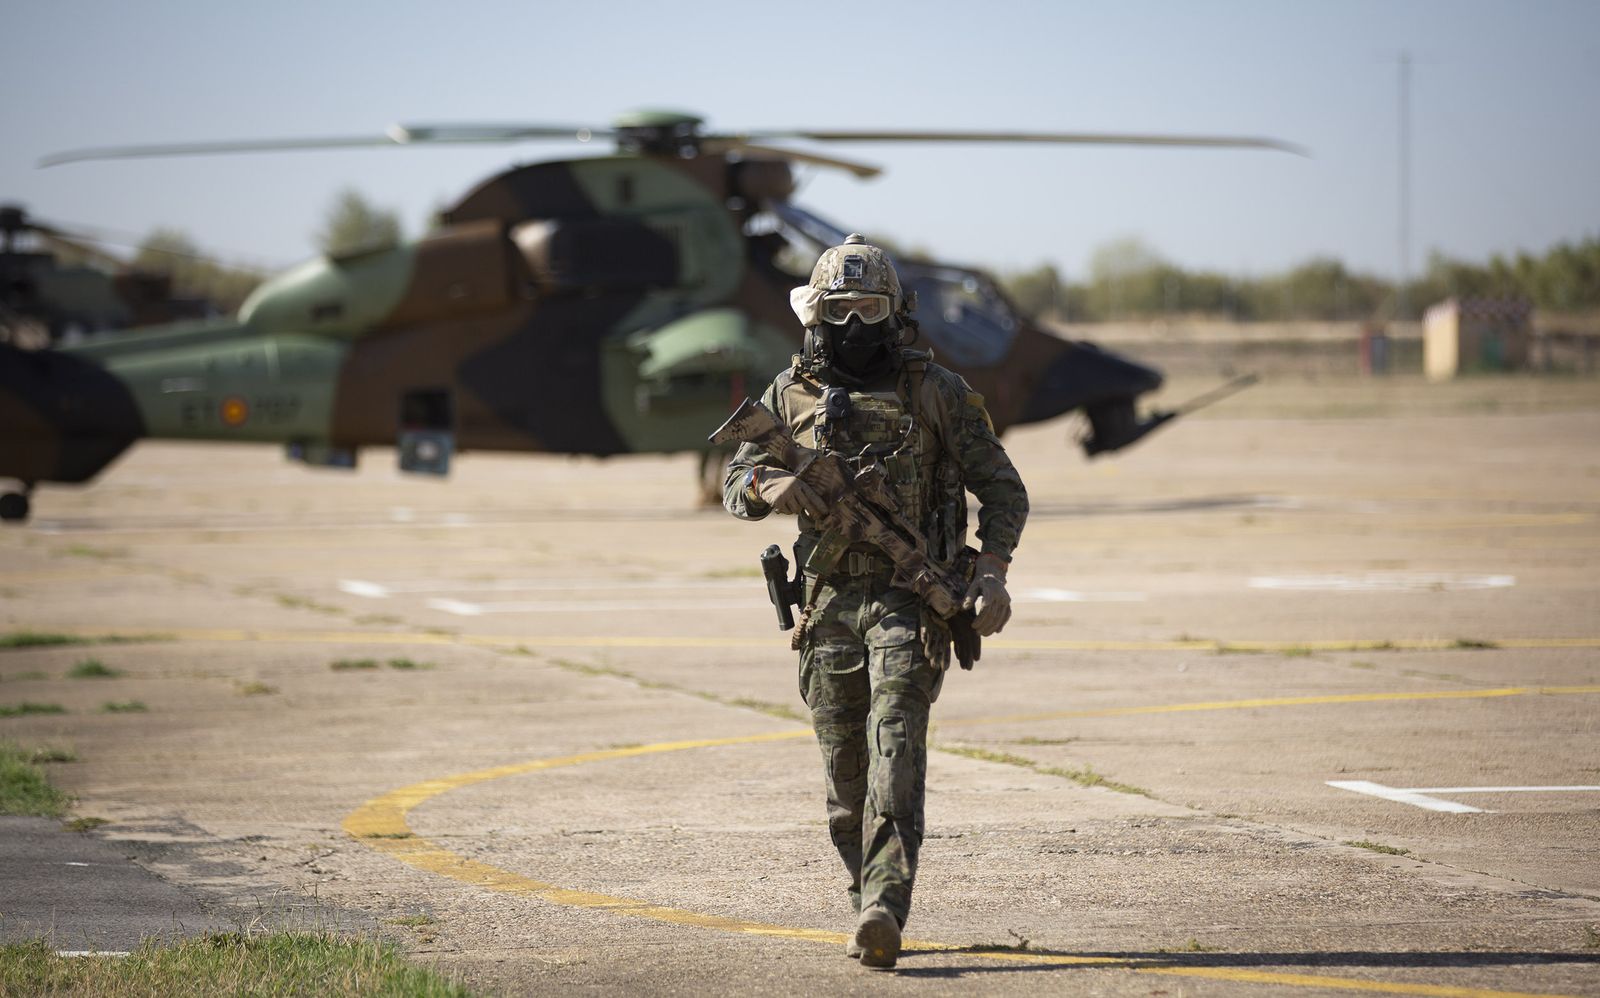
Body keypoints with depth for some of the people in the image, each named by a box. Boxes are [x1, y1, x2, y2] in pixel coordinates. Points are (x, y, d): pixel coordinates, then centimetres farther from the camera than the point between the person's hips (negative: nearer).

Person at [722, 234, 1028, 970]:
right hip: (830, 603, 4)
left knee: (895, 750, -18)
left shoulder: (935, 391, 0)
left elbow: (1001, 488, 2)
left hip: (910, 602, -4)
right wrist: (771, 486, -14)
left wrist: (992, 570, -13)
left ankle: (883, 911, -27)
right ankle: (871, 905, 24)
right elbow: (736, 484, 11)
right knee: (845, 773, 7)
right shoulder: (791, 394, 9)